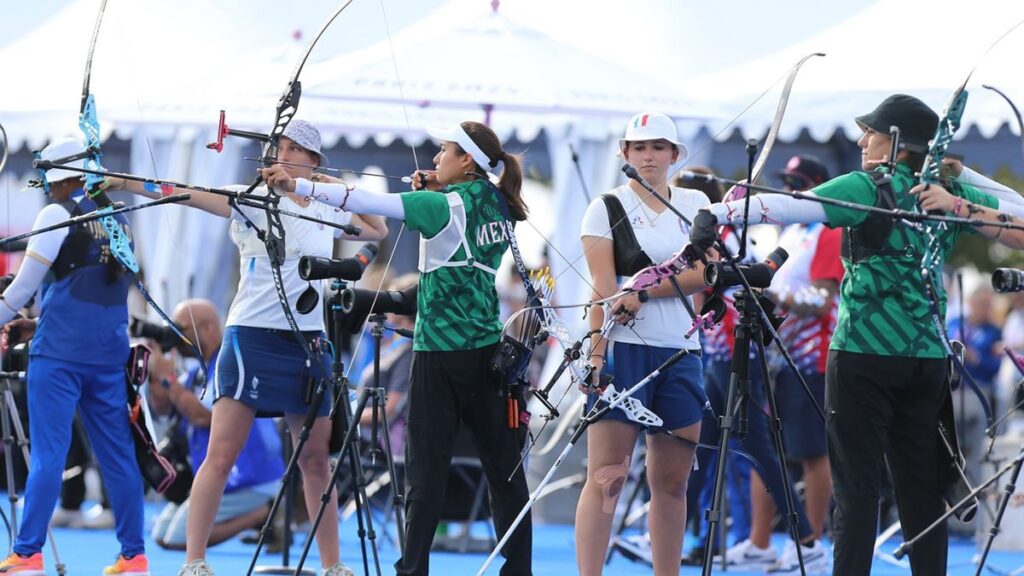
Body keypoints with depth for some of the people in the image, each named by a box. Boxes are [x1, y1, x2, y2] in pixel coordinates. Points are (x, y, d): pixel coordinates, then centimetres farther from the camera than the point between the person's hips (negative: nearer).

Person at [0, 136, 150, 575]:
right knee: (117, 452, 8)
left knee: (48, 452, -6)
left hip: (60, 353, -6)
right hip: (108, 354, 6)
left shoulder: (59, 214, -6)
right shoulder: (119, 221, 14)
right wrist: (36, 325, 24)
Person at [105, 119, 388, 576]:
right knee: (221, 455, -10)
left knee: (316, 460, 9)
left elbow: (378, 229, 29)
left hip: (308, 342, 4)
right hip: (252, 337, -4)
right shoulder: (255, 200, -3)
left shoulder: (327, 211, 11)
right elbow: (194, 195, -17)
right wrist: (121, 183, -29)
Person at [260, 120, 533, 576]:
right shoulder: (495, 205, 8)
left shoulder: (447, 205, -12)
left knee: (427, 470, -4)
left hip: (441, 354, -6)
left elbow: (371, 203, -18)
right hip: (488, 351, 6)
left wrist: (298, 185, -19)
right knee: (504, 468, 7)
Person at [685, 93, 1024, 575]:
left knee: (857, 487, -5)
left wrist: (720, 213, -30)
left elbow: (792, 207, -22)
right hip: (927, 357, 5)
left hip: (863, 356, -5)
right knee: (921, 488, 8)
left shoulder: (868, 188, -7)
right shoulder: (954, 194, 10)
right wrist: (963, 208, -3)